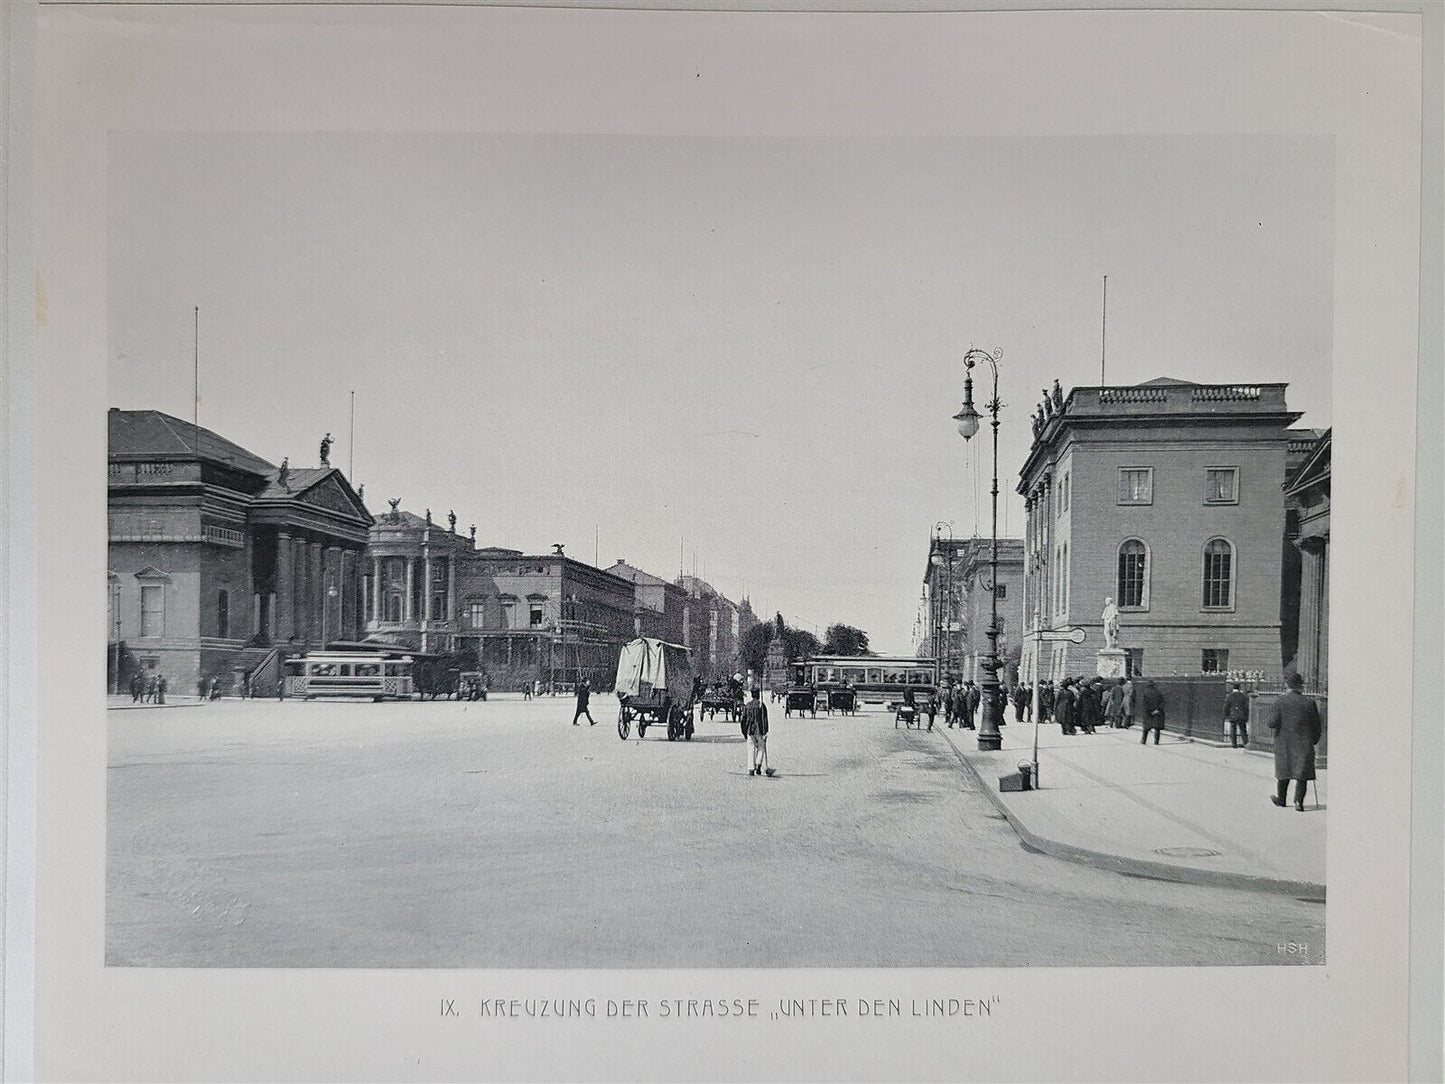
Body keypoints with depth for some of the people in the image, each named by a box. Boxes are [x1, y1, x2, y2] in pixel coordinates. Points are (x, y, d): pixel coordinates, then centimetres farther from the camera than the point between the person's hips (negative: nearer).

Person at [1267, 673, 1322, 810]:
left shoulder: (1280, 702, -7)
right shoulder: (1309, 703, -5)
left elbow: (1272, 723, -12)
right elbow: (1317, 726, 0)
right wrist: (1314, 741, 14)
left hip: (1284, 743, 1)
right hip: (1304, 744, -1)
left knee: (1284, 770, 17)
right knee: (1302, 773, 3)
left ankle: (1280, 798, 29)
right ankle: (1299, 801, -7)